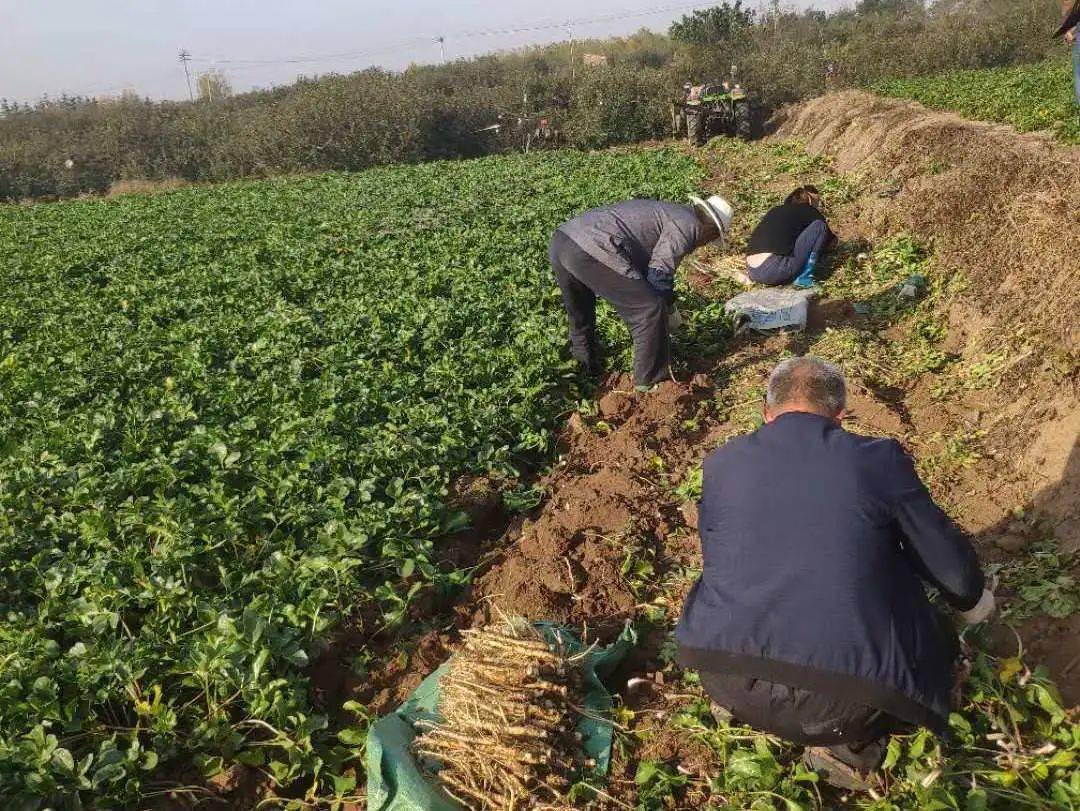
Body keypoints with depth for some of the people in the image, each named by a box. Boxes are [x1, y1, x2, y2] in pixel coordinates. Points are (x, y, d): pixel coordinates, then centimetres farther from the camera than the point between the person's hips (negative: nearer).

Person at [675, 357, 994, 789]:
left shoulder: (722, 462, 7)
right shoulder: (881, 459, 0)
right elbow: (951, 565, 10)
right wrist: (973, 601, 34)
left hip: (727, 678, 3)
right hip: (845, 697, -2)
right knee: (934, 639, 25)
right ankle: (848, 745, 9)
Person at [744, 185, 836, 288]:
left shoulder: (775, 211, 25)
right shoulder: (809, 212, 9)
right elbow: (831, 241, 22)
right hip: (776, 272, -7)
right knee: (819, 226, 6)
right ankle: (804, 278, 3)